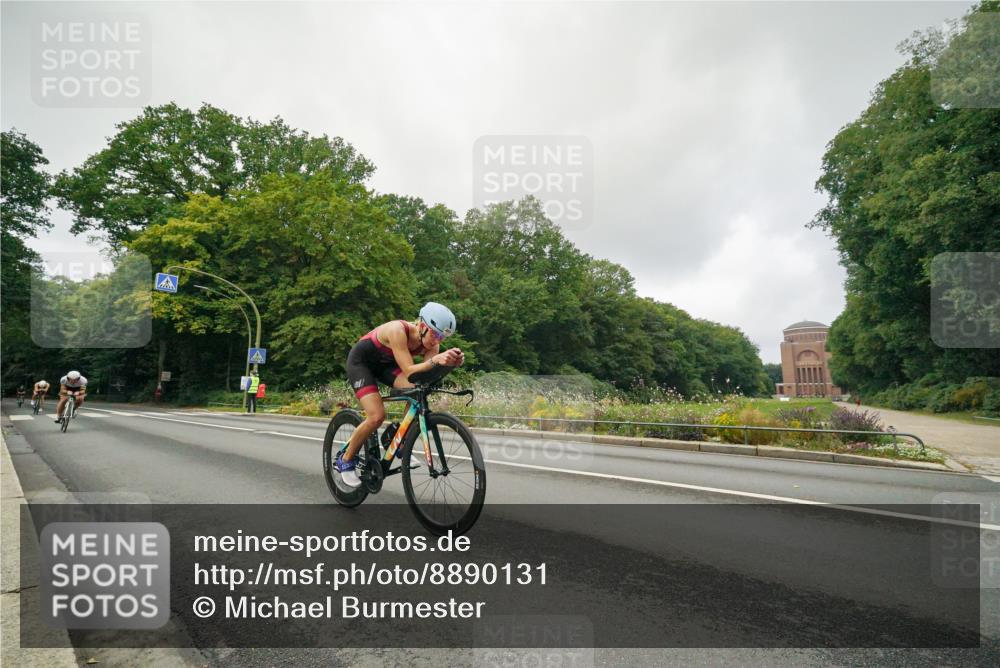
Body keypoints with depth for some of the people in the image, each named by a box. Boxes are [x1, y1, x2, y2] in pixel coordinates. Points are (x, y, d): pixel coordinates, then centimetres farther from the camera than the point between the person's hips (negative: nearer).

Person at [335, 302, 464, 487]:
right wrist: (435, 360, -57)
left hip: (385, 364, 6)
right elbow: (409, 371, -42)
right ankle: (345, 460, 3)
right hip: (361, 362, -6)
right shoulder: (398, 330, -36)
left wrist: (451, 362, -46)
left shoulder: (430, 343, -18)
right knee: (377, 417, -21)